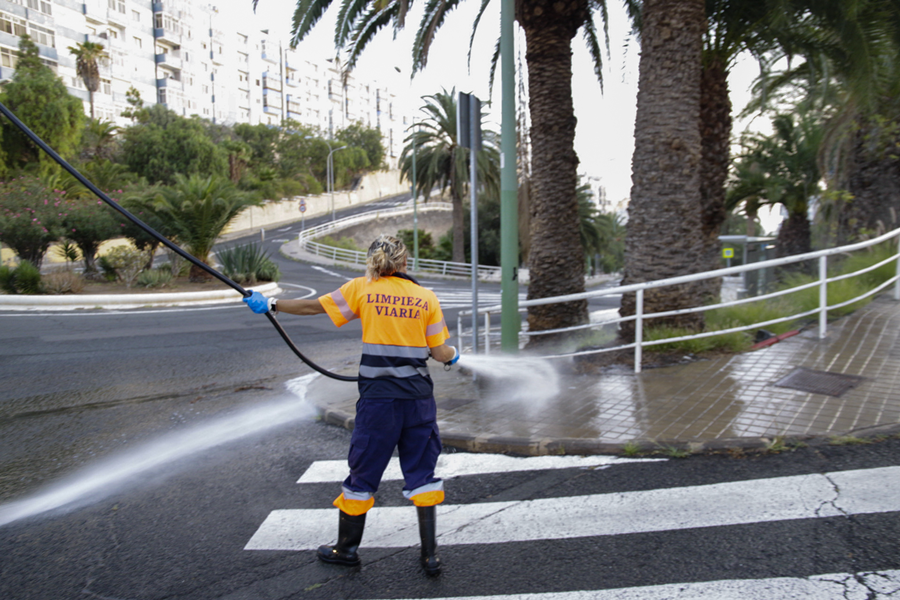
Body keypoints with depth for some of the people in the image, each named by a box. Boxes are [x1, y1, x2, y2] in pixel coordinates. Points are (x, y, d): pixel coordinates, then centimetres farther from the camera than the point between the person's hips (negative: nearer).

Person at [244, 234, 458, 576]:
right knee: (421, 472, 13)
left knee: (363, 472, 13)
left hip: (378, 398, -1)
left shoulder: (362, 289, 0)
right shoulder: (427, 297, 3)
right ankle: (430, 555, 17)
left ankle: (346, 548, 31)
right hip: (418, 400, 2)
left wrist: (271, 304, 17)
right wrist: (454, 354, 25)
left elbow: (312, 307, 5)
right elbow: (441, 353, 3)